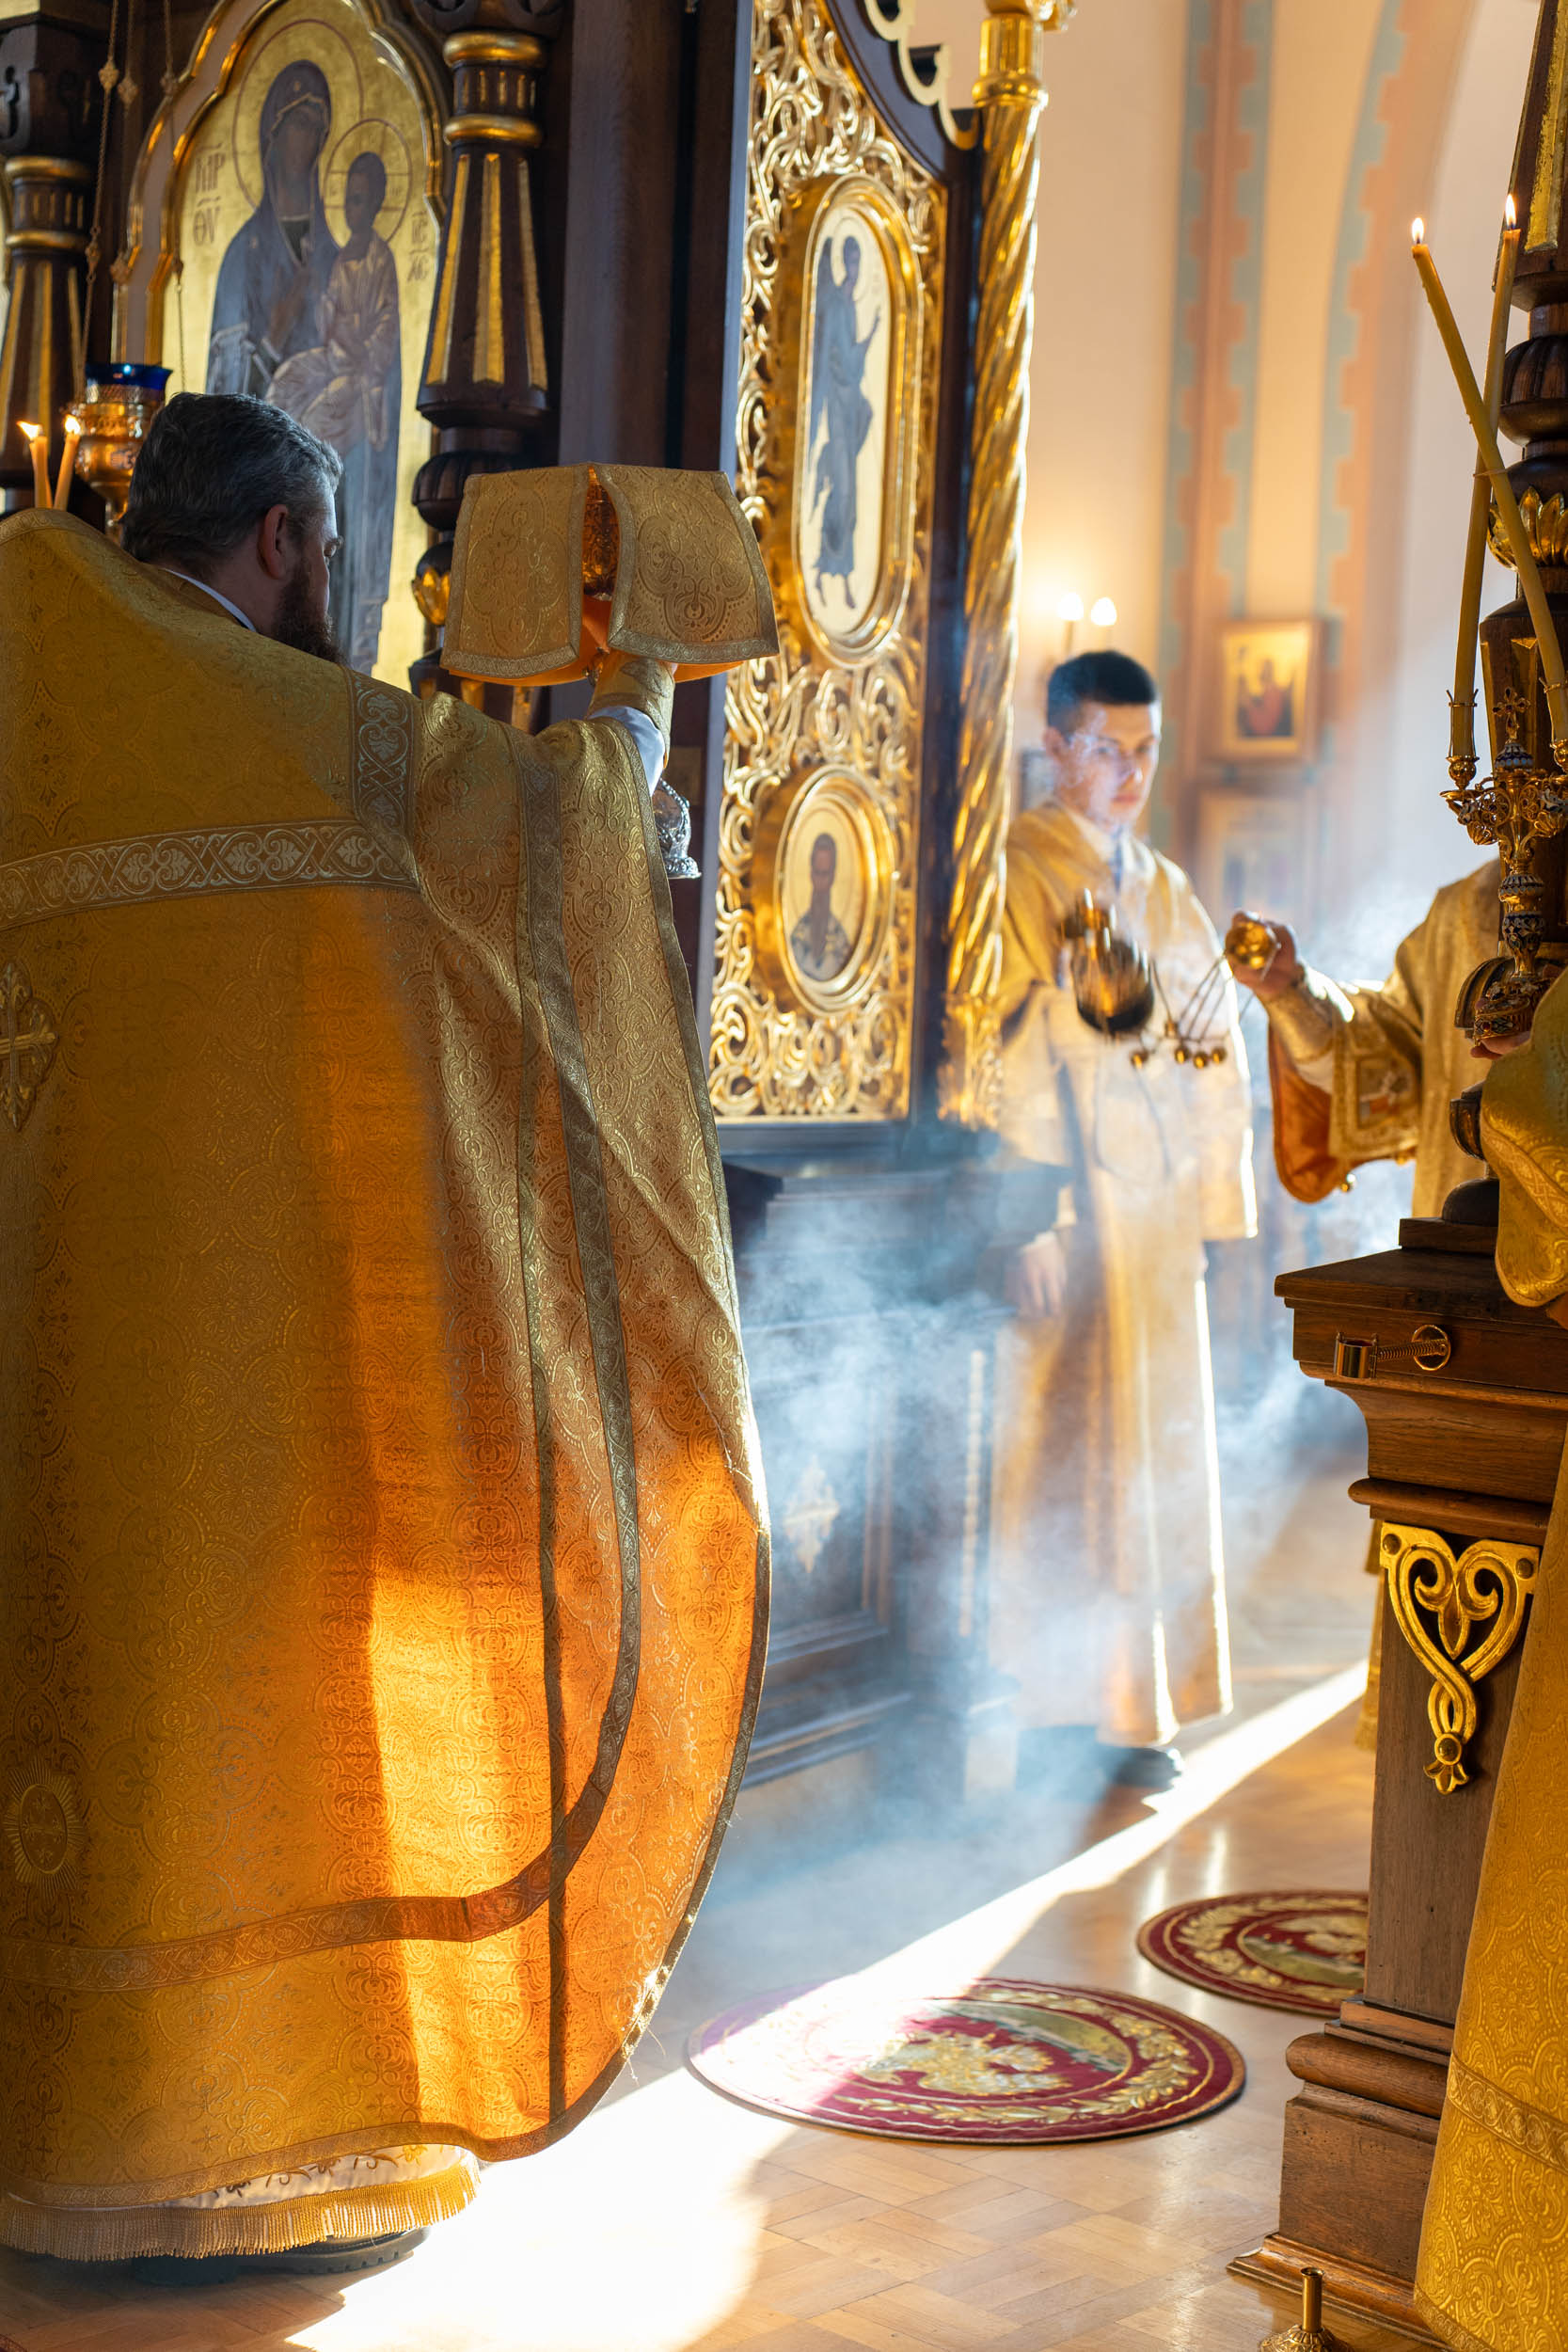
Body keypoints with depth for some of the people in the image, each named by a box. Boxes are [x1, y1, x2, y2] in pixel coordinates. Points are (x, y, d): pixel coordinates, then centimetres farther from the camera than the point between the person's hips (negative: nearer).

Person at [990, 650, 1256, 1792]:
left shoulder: (1170, 893, 16)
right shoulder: (1013, 874, -5)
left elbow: (1217, 1057, 16)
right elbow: (1007, 1054, -14)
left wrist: (1210, 1206, 6)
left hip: (1156, 1208, 6)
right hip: (1058, 1202, -6)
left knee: (1158, 1458, 7)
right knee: (1059, 1450, -3)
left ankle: (1140, 1706, 14)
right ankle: (1047, 1699, 5)